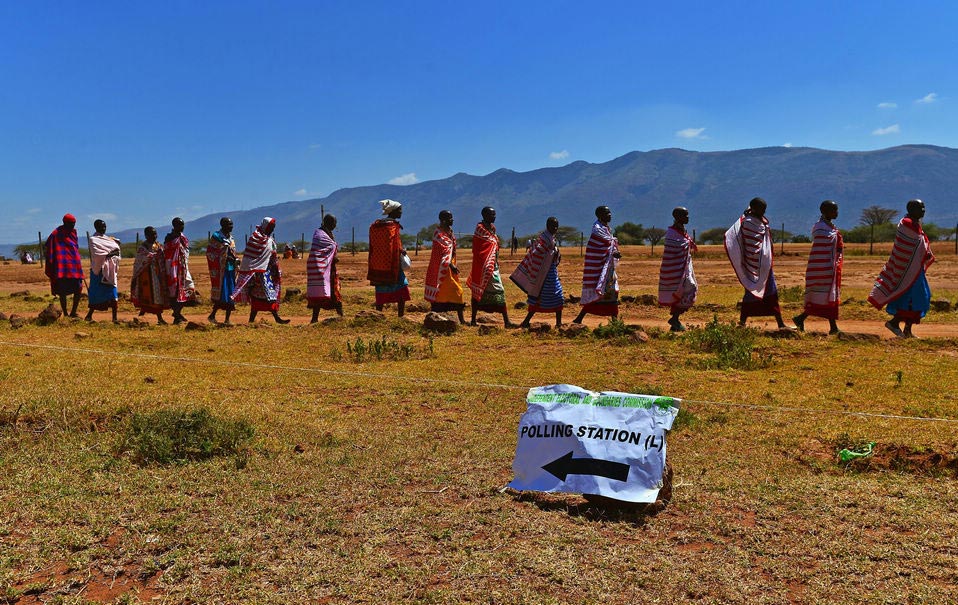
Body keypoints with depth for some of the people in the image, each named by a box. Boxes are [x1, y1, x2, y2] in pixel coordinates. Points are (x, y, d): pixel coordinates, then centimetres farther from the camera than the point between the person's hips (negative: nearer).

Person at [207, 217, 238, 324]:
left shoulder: (231, 237, 16)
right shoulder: (216, 237, -5)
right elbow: (210, 253, -9)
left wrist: (235, 260, 7)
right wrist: (225, 258, -17)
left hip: (231, 268, 7)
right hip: (220, 269, -7)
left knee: (231, 294, 4)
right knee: (221, 293, -8)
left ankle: (227, 319, 9)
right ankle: (212, 315, 5)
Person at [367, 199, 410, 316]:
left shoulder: (375, 225, 9)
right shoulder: (393, 226, -11)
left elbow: (372, 246, 13)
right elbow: (397, 247, -14)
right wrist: (403, 251, 4)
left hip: (377, 265, 7)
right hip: (392, 264, -6)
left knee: (381, 293, 11)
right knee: (402, 288, 2)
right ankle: (401, 316, -3)